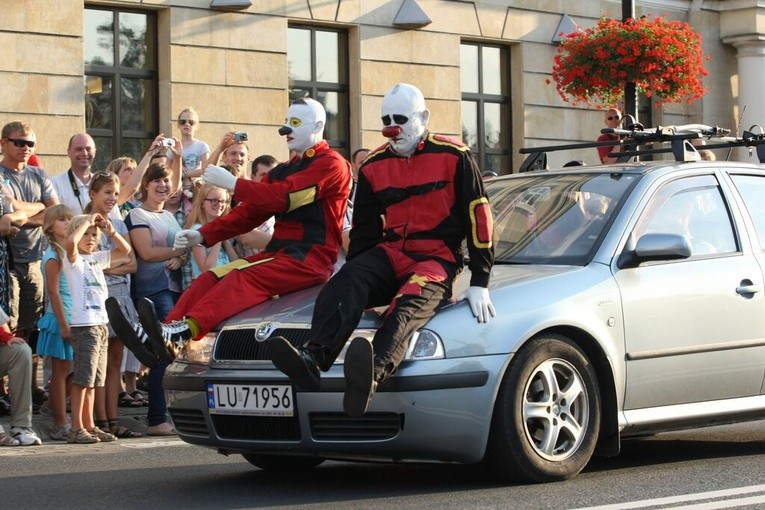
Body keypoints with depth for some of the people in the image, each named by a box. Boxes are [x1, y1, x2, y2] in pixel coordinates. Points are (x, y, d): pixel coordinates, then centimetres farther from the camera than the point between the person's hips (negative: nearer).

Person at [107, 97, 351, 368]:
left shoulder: (331, 164, -4)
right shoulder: (284, 170, 26)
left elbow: (283, 196, -17)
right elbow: (249, 212, 19)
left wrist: (231, 183, -15)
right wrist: (203, 235, 7)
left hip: (311, 257, -8)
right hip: (278, 253, 8)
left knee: (243, 278, -31)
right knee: (211, 279, -11)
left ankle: (183, 332, -52)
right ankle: (152, 337, -27)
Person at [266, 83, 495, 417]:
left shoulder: (453, 157, 2)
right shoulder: (374, 166, 15)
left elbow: (479, 217, 0)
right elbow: (363, 230, 21)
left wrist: (479, 283, -6)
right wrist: (355, 279, 14)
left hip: (437, 260, -5)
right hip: (389, 255, 5)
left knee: (408, 306, -37)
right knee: (345, 283, -29)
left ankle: (373, 374, -68)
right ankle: (313, 359, -53)